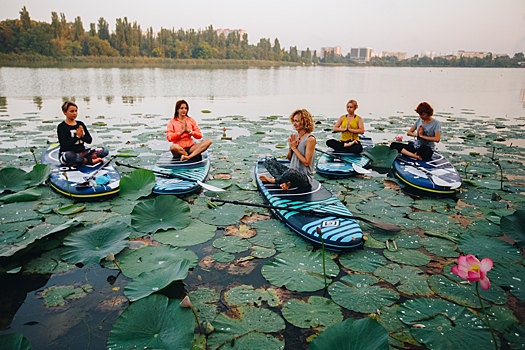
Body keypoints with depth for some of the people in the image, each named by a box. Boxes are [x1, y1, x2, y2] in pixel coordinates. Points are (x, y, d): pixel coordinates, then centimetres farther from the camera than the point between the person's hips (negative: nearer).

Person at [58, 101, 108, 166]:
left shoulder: (80, 124, 11)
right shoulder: (62, 127, -5)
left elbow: (89, 140, 8)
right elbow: (64, 145, -16)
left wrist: (82, 136, -12)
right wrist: (77, 136, -19)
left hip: (81, 152, 6)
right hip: (68, 154, -6)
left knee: (104, 150, -12)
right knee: (69, 156, -44)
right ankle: (91, 161, -21)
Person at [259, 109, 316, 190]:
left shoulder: (310, 139, -14)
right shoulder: (295, 136, 7)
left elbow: (306, 162, -18)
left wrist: (294, 148, -13)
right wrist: (290, 147, -6)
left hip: (305, 178, -8)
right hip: (292, 173, 8)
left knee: (291, 171, -41)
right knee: (268, 160, -1)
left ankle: (273, 180, -8)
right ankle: (286, 182, -21)